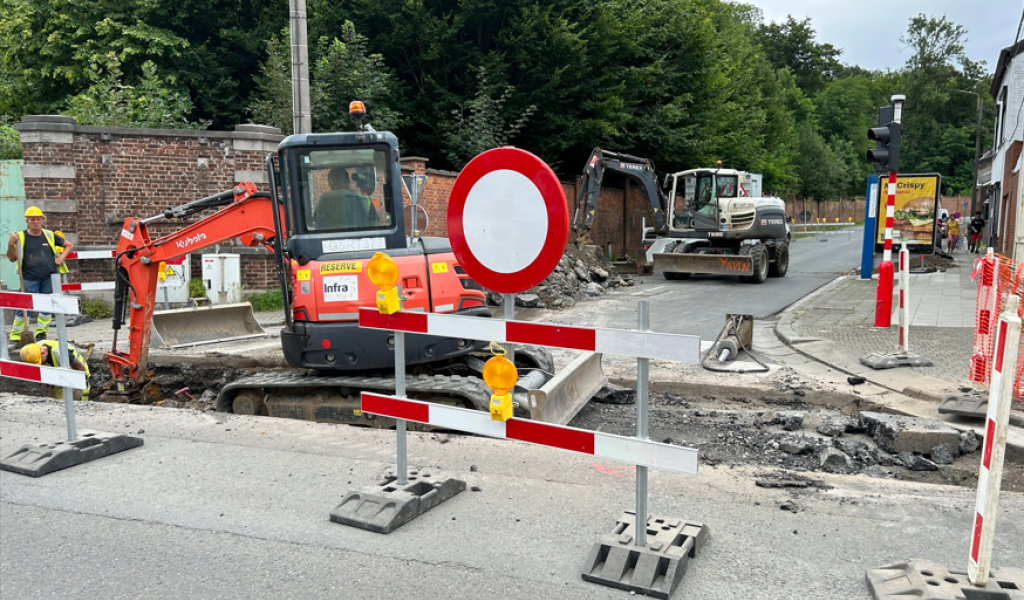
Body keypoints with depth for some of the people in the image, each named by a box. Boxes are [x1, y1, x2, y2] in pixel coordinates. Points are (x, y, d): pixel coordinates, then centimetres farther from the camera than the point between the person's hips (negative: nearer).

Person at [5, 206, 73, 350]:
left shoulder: (50, 235, 8)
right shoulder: (20, 237, 2)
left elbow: (69, 245, 19)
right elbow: (12, 258, 1)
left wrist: (61, 257, 5)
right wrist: (10, 245, -16)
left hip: (49, 278, 2)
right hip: (29, 280, -2)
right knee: (24, 308, -4)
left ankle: (41, 335, 21)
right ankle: (15, 338, 4)